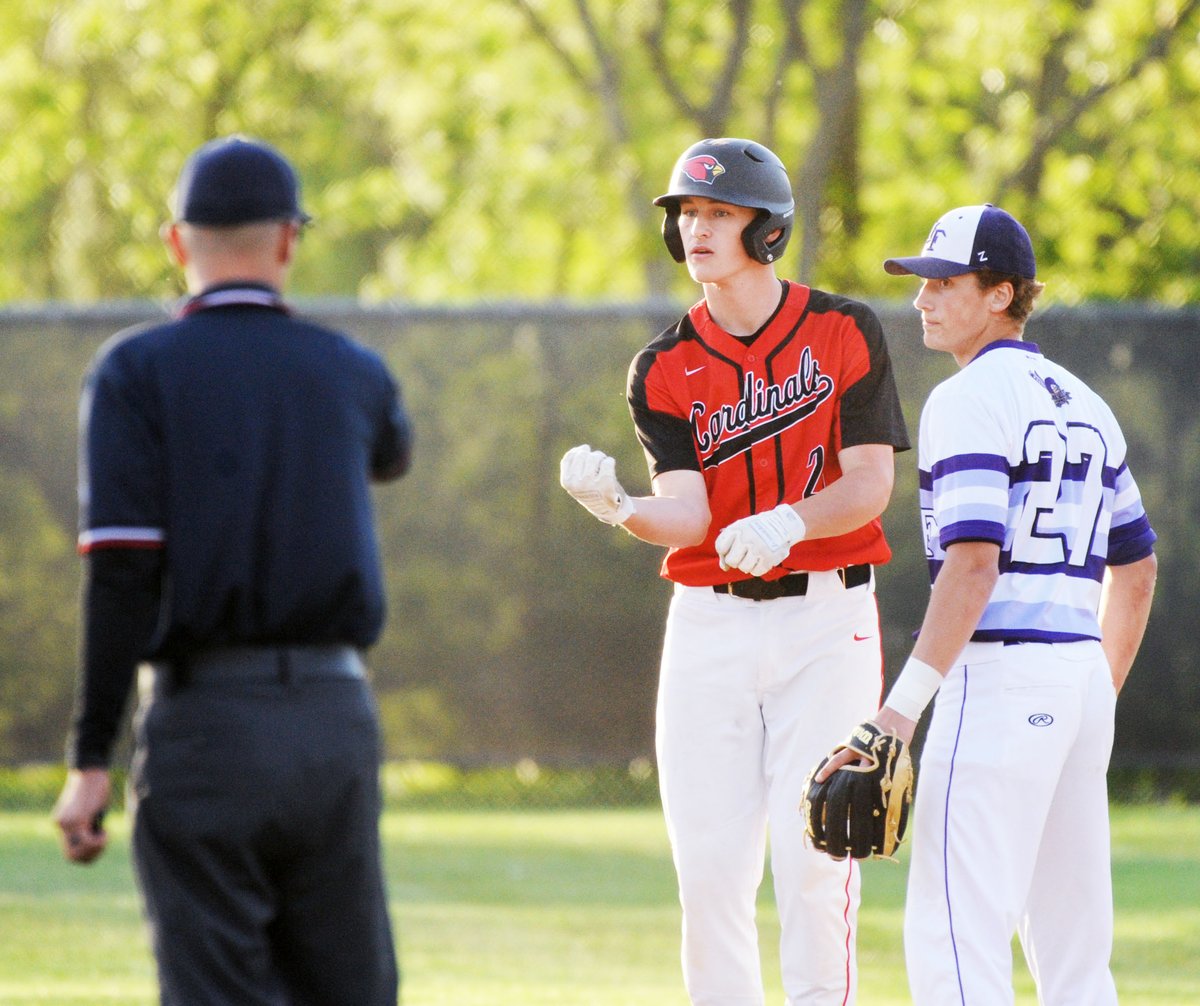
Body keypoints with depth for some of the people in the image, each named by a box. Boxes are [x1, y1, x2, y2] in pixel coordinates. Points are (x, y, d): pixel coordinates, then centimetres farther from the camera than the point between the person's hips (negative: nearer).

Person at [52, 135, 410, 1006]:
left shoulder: (139, 370, -3)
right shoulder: (350, 372, 10)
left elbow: (122, 572, -12)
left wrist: (91, 761, -12)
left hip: (204, 716, -3)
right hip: (338, 715, 3)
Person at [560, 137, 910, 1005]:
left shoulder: (843, 334, -1)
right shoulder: (665, 370, 4)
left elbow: (871, 483, -7)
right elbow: (686, 512, -8)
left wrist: (787, 523, -25)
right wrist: (618, 508, -30)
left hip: (824, 616, -3)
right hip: (710, 620, 3)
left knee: (813, 854, -9)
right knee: (708, 861, 0)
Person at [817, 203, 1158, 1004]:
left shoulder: (969, 399, -8)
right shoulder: (1084, 405, 18)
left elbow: (974, 563, -19)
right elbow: (1136, 570, 21)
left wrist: (903, 708, -22)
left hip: (1000, 671, -9)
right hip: (1081, 677, 9)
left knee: (955, 936, -11)